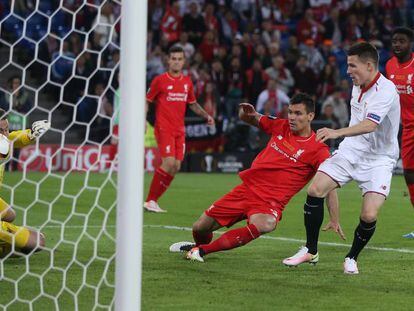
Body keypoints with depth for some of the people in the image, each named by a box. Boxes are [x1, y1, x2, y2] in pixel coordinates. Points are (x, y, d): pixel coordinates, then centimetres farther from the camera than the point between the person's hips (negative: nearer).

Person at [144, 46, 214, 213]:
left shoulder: (187, 82, 12)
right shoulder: (160, 80, -2)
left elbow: (192, 103, 25)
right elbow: (147, 101, 3)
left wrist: (206, 115, 12)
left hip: (179, 130, 6)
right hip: (164, 128, -6)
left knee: (176, 166, -1)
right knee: (169, 163, -18)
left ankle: (152, 200, 9)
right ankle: (150, 200, -8)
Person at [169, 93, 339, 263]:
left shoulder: (317, 150, -10)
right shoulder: (280, 126, 5)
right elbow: (249, 119, 19)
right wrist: (247, 113, -6)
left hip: (270, 201, -5)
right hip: (247, 188, 5)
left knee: (264, 225, -39)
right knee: (200, 227, 6)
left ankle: (202, 250, -24)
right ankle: (201, 244, 46)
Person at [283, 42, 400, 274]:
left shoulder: (386, 91, -21)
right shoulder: (358, 86, 5)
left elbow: (370, 125, -36)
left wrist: (338, 133, -46)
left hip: (378, 159, -7)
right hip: (351, 151, 7)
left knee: (369, 216, -19)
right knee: (315, 190, -10)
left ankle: (352, 259, 8)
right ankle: (310, 251, 4)